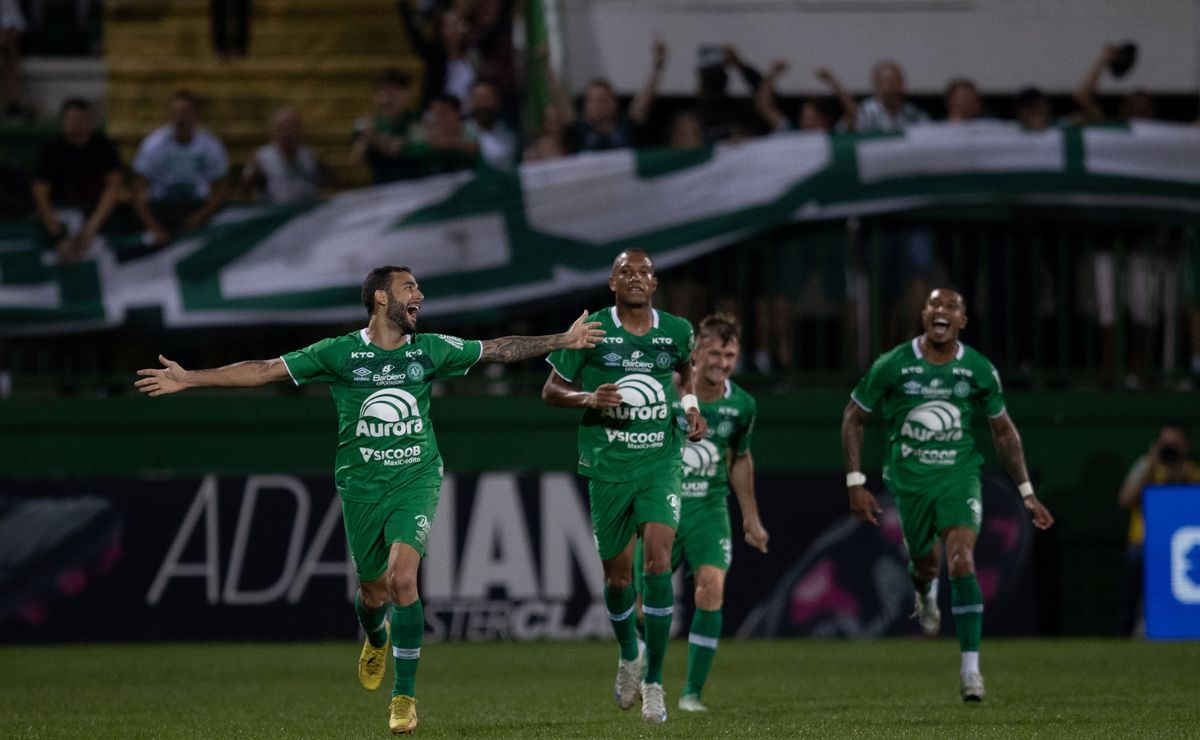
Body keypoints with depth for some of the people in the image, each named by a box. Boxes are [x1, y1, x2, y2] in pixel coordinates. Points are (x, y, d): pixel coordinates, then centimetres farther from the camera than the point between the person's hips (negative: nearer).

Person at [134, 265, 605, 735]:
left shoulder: (431, 350, 3)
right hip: (361, 486, 0)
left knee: (402, 576, -20)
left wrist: (562, 340, 12)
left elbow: (498, 349, 14)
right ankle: (376, 640, 48)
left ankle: (405, 696, -11)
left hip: (416, 480, 0)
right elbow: (264, 371, -3)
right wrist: (189, 379, -7)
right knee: (373, 593, 8)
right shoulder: (340, 353, -4)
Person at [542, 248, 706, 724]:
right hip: (607, 467, 0)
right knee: (618, 576, 8)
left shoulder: (676, 331, 1)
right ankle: (629, 655, 39)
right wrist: (589, 398, -17)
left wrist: (691, 406, 7)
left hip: (660, 461, 0)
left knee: (658, 563, -17)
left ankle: (653, 681, -8)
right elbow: (550, 391, 2)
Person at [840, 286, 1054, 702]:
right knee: (925, 563, 11)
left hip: (960, 475, -1)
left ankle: (970, 667, -16)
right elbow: (853, 418, 2)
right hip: (909, 477, 1)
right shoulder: (892, 366, -7)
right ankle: (925, 591, 54)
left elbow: (1003, 431, 10)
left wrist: (1026, 492, 8)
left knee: (961, 562, -19)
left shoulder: (979, 370, -3)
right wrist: (855, 483, -5)